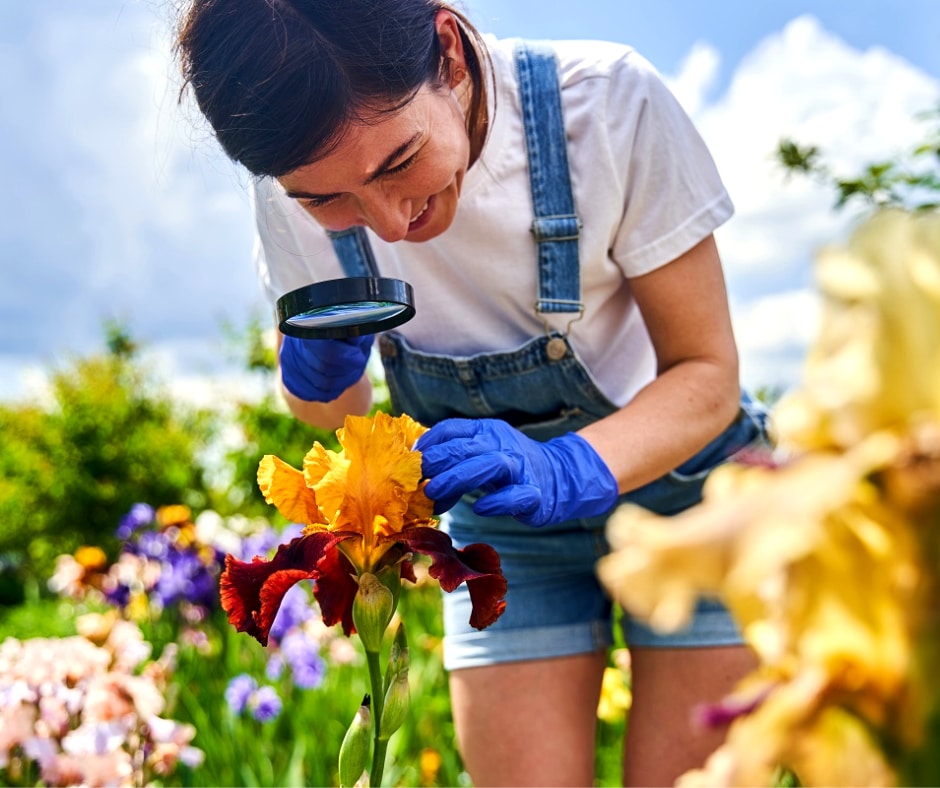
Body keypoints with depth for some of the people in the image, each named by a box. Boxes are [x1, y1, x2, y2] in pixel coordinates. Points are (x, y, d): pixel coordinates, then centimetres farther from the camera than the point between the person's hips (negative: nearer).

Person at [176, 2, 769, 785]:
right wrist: (320, 374, -24)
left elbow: (707, 373, -19)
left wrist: (564, 471, -37)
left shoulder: (608, 103, -28)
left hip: (681, 491, -1)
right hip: (504, 529, 2)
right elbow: (334, 413, -1)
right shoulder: (295, 192, -18)